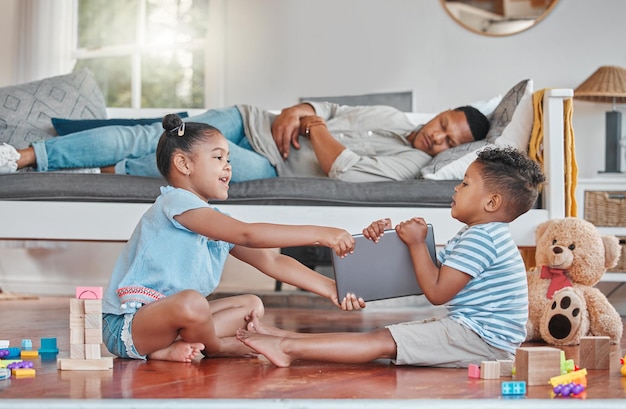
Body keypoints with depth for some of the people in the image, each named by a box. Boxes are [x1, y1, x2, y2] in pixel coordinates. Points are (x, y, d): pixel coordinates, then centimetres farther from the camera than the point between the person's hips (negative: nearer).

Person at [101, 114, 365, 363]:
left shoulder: (216, 222, 13)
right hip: (125, 326, -10)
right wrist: (319, 235, -30)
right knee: (192, 301, -38)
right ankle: (216, 348, -2)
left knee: (251, 305, 10)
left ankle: (169, 349, -10)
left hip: (168, 315, 10)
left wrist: (330, 288, -4)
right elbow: (247, 235, -28)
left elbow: (271, 261, 8)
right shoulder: (176, 202, -16)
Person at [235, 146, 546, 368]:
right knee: (385, 335, 2)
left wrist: (416, 243, -10)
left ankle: (288, 347, -21)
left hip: (482, 338, -10)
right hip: (474, 332, 10)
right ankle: (284, 337, -2)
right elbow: (431, 267, 19)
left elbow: (436, 292, -18)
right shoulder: (474, 235, 21)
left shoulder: (481, 237, -15)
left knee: (385, 341, -16)